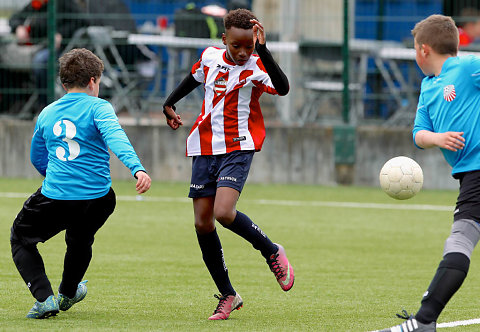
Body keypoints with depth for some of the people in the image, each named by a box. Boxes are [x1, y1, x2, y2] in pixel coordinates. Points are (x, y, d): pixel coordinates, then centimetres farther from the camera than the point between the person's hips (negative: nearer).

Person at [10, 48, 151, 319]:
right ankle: (67, 294, 51)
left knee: (21, 239, 21)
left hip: (54, 198, 1)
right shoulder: (98, 107, -2)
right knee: (80, 241, 31)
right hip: (97, 198, 0)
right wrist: (137, 168, -36)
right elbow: (115, 138, -23)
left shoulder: (47, 113, 12)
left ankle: (44, 298, 1)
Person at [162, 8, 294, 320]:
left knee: (224, 213, -25)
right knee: (203, 224, 2)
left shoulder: (255, 67, -11)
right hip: (204, 149, 6)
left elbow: (283, 88, -32)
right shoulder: (210, 56, 5)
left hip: (238, 148, -6)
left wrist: (262, 48, -37)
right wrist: (169, 104, 32)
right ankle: (228, 295, 13)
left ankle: (272, 251, 2)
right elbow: (194, 79, 27)